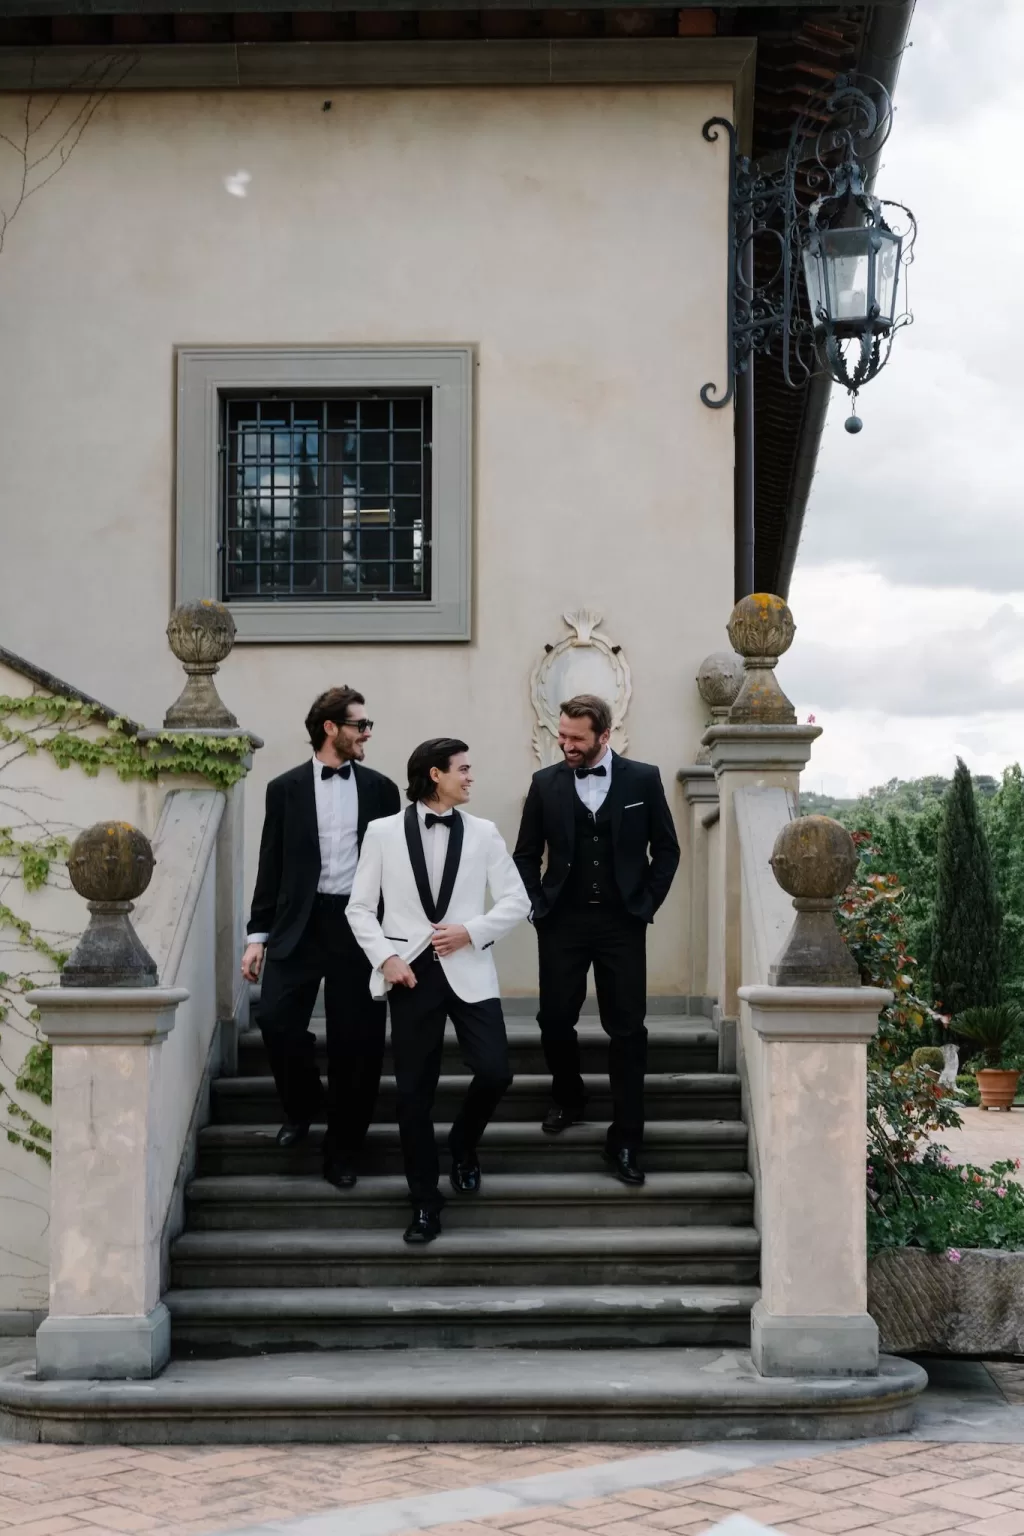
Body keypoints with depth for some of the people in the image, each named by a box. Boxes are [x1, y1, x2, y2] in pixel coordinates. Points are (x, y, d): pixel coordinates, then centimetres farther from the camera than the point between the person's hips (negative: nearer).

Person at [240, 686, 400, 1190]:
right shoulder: (285, 788, 4)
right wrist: (258, 935, 1)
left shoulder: (380, 789, 8)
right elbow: (272, 867, 5)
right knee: (275, 1018, -15)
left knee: (355, 1039, 1)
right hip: (300, 923, -1)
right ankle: (302, 1105, 14)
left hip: (360, 925, 1)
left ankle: (341, 1149, 14)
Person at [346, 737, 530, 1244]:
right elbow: (360, 907, 5)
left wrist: (471, 931, -9)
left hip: (469, 971, 1)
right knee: (414, 1092, 1)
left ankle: (463, 1145, 21)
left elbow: (516, 900, 5)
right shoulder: (383, 832, 3)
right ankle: (425, 1204, 13)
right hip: (412, 973, -1)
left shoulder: (483, 833, 7)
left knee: (494, 1072, -12)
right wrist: (385, 958, -8)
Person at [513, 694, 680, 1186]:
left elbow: (666, 849, 5)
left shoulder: (643, 779, -1)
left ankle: (624, 1141, 3)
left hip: (621, 922, -1)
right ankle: (567, 1097, 32)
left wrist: (645, 905, -2)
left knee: (627, 1030, -2)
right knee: (555, 1020, 3)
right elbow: (526, 855, 9)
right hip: (562, 921, 1)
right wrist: (538, 907, 0)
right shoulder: (545, 783, 3)